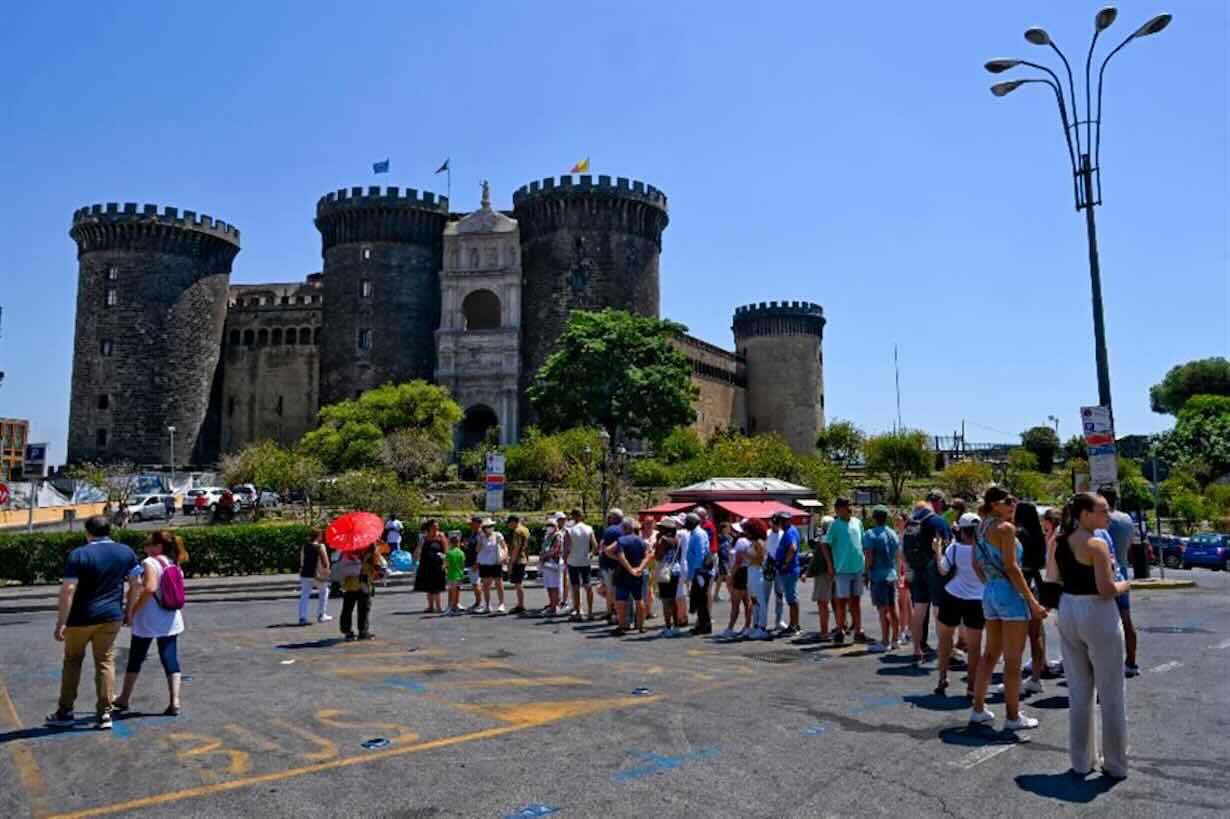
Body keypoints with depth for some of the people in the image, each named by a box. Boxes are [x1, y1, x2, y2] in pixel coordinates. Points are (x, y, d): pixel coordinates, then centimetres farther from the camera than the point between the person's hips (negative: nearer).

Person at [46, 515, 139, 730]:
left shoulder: (79, 555, -12)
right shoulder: (126, 552, 1)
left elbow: (68, 590, -18)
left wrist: (61, 623, -15)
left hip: (81, 618, -3)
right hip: (111, 616, 3)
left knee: (72, 661, 16)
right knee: (105, 662, 8)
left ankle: (65, 712, 22)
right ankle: (104, 714, 7)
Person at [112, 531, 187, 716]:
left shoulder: (149, 562, -12)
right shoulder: (174, 565, 9)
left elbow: (149, 588, -26)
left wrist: (132, 612, -19)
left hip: (148, 621, -5)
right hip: (170, 621, 5)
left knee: (135, 660, 13)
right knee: (170, 660, 3)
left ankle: (124, 699, 28)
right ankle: (174, 701, -4)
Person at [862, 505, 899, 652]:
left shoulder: (870, 534, -11)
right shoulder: (893, 534, 11)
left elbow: (869, 558, -16)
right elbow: (898, 556, 15)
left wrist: (867, 574, -5)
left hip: (878, 576, -7)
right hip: (892, 575, 7)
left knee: (883, 610, -5)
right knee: (893, 608, 13)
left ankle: (885, 643, -3)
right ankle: (895, 639, 20)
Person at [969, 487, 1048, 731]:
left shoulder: (982, 528, 11)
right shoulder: (1005, 528, -13)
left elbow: (976, 565, 16)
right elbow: (1011, 567, -18)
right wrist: (1033, 602, -15)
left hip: (989, 593, 8)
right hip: (1010, 592, -8)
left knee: (991, 654, 16)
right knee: (1012, 660, 0)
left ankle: (978, 710, 21)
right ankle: (1013, 717, 8)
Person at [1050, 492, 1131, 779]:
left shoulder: (1059, 542, 6)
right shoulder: (1097, 544, -17)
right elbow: (1107, 590, -21)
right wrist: (1124, 584, -2)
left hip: (1068, 613, 7)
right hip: (1098, 615, -7)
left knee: (1078, 691, 15)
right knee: (1111, 693, 7)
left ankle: (1081, 760, 23)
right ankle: (1115, 764, 17)